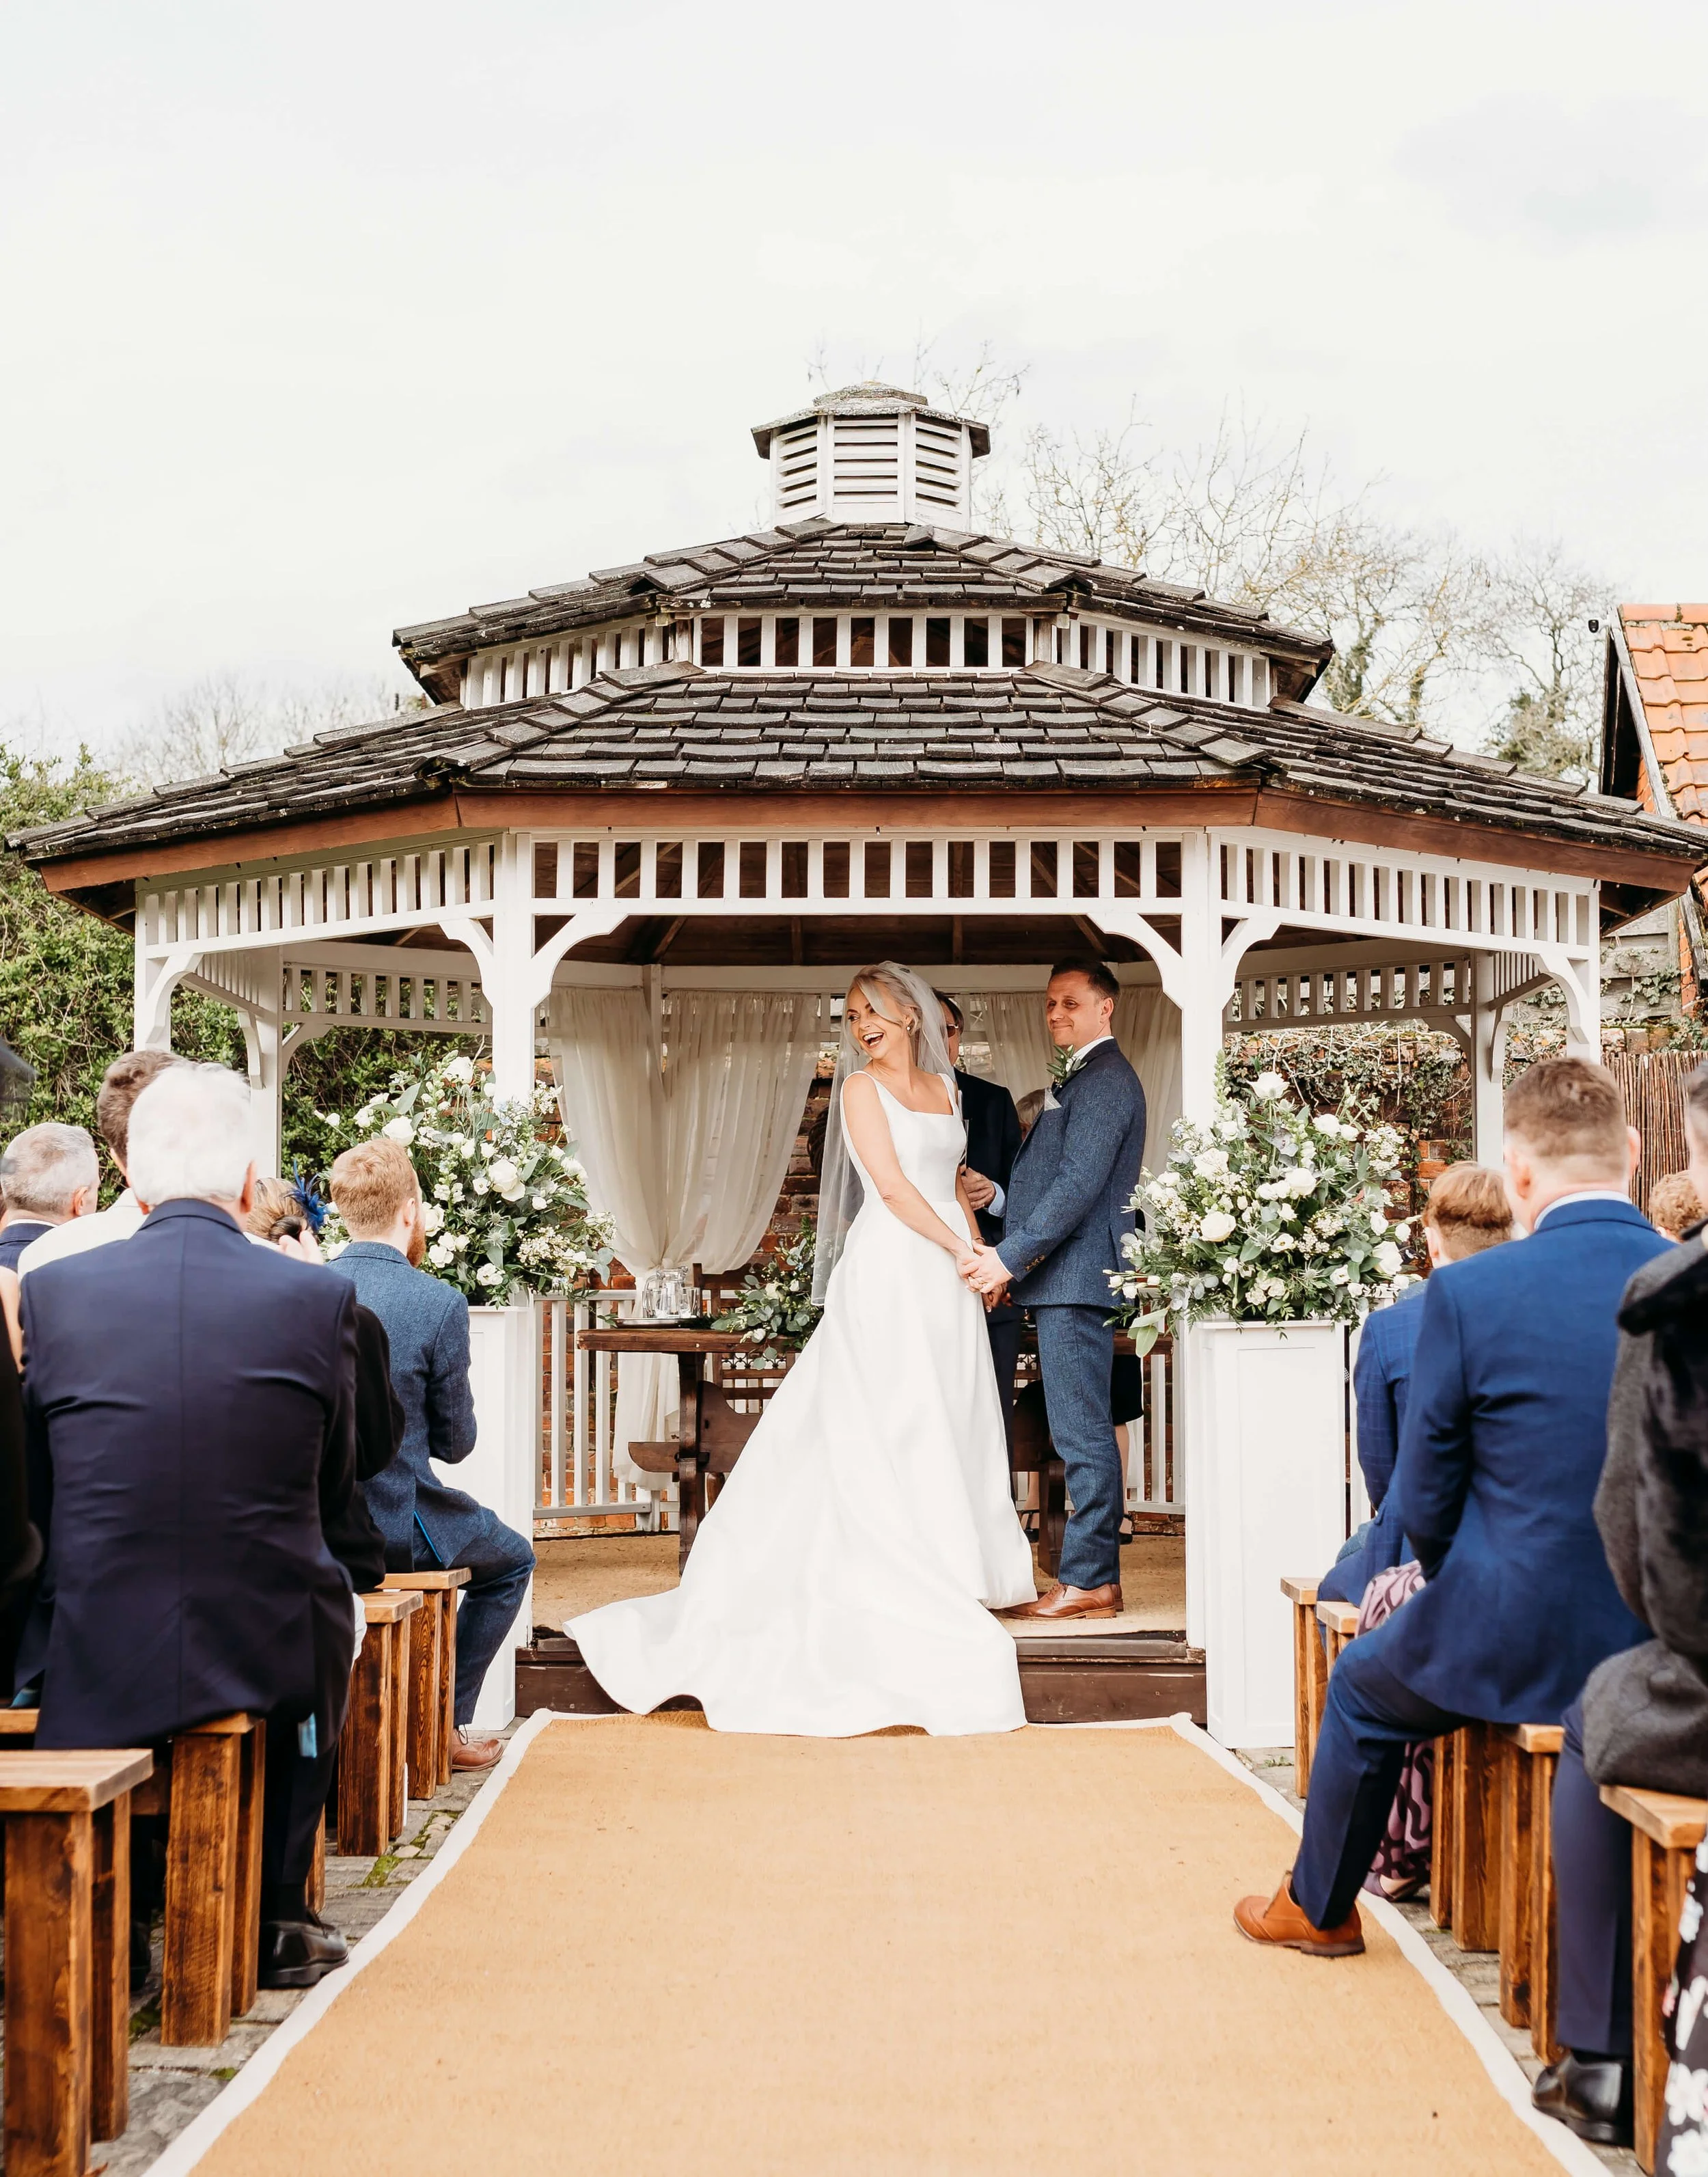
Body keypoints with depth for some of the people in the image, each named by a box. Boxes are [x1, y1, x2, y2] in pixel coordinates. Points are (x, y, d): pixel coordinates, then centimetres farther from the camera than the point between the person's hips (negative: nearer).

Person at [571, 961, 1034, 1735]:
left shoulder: (943, 1086, 16)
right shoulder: (860, 1086, -3)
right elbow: (892, 1185, -10)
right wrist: (960, 1249, -11)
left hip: (946, 1280, 6)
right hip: (890, 1272, -6)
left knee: (948, 1429, 8)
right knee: (888, 1431, -5)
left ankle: (945, 1575, 17)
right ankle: (895, 1586, 0)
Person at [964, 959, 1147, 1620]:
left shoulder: (1104, 1081, -11)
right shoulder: (1080, 1078, 22)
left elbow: (1079, 1184, -19)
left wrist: (1010, 1257, -20)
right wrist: (1012, 1254, 14)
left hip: (1076, 1276, -11)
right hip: (1060, 1277, 11)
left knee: (1082, 1431, -7)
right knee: (1081, 1432, 11)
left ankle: (1089, 1579, -3)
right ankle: (1094, 1574, 16)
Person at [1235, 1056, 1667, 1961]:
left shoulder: (1466, 1293, -16)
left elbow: (1424, 1504, -8)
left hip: (1522, 1648, -4)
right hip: (1672, 1649, 4)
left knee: (1362, 1685, 27)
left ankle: (1318, 1908, 44)